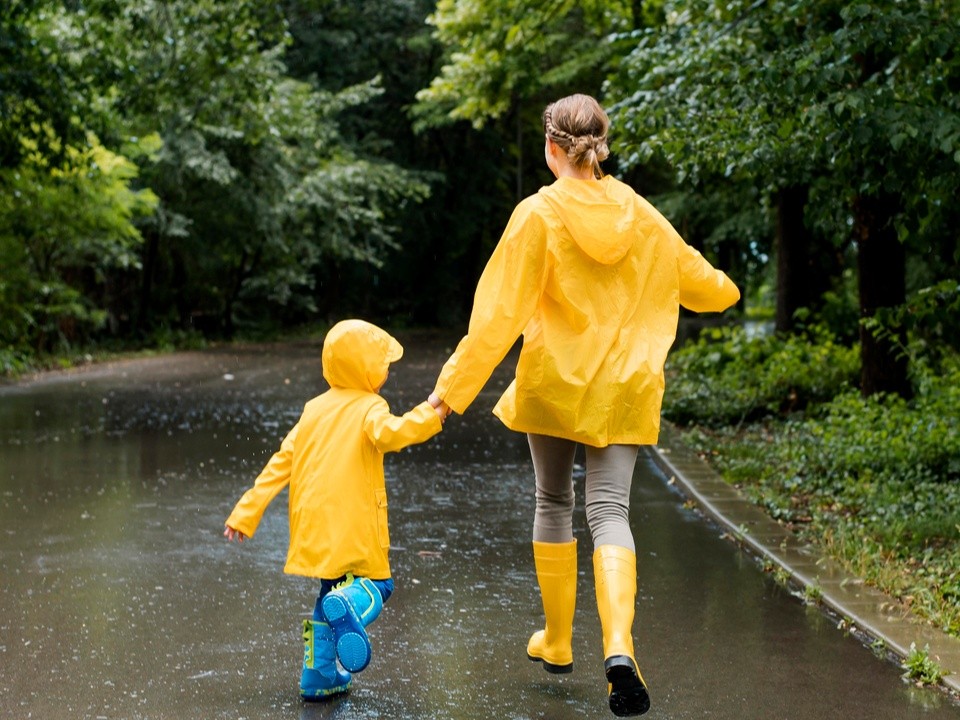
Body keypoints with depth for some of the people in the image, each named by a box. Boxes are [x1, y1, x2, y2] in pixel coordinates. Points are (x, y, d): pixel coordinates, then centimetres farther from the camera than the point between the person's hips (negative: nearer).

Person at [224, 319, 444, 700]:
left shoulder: (314, 409, 14)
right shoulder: (369, 407, -4)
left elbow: (280, 462, 10)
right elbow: (389, 433, -29)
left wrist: (247, 511, 10)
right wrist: (429, 414, -22)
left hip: (314, 531, 6)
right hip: (355, 529, -6)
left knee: (327, 591, 21)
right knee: (375, 585, 8)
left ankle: (318, 675, 21)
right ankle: (347, 606, -27)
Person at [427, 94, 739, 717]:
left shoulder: (538, 215, -10)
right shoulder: (639, 214, 2)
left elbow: (500, 312, -13)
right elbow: (695, 278, 17)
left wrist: (454, 386, -9)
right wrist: (725, 290, 41)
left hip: (552, 384, -2)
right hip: (622, 386, 2)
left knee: (554, 503, 15)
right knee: (610, 510, -1)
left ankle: (557, 642, 26)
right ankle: (619, 646, -23)